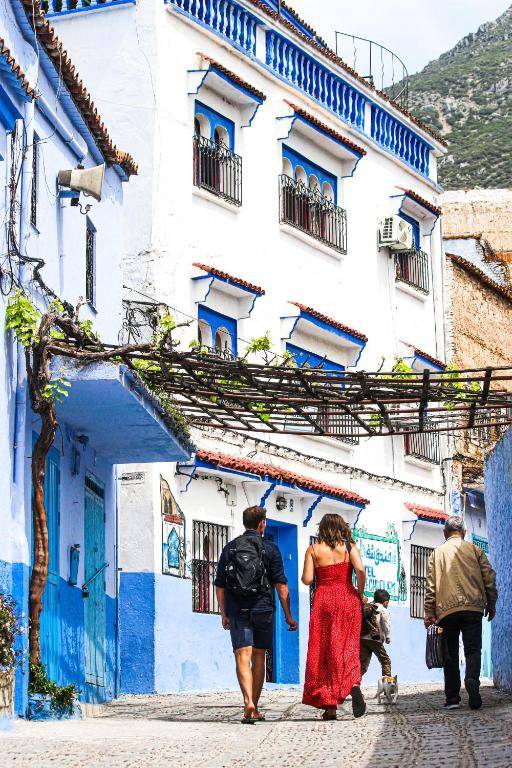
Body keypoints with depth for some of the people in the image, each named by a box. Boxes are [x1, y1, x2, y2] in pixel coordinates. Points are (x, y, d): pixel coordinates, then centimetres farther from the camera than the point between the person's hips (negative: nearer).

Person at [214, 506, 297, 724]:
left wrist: (224, 614, 12)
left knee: (243, 657, -6)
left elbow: (219, 585, 5)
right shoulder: (270, 548, 1)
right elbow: (281, 585, -2)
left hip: (237, 610, 0)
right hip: (263, 608, 0)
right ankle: (254, 708, 17)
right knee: (258, 657, 12)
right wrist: (288, 615, 3)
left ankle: (248, 702, -27)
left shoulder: (230, 548, 7)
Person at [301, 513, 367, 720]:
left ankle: (329, 706, 2)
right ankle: (354, 684, -26)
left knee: (322, 652, 5)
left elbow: (307, 579, -4)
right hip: (347, 599, 0)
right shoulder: (349, 547, 4)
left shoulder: (314, 549, 4)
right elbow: (360, 570, -11)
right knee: (347, 648, 4)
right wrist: (360, 594, 2)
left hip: (323, 600, 0)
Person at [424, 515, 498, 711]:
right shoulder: (474, 550, 8)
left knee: (450, 654, 7)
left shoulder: (437, 554, 10)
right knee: (473, 648, -2)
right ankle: (472, 679, -30)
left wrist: (429, 612, 8)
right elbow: (489, 578, 5)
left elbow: (431, 586, 5)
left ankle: (452, 697, 1)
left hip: (446, 609, 1)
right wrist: (491, 604, 14)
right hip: (473, 607, -1)